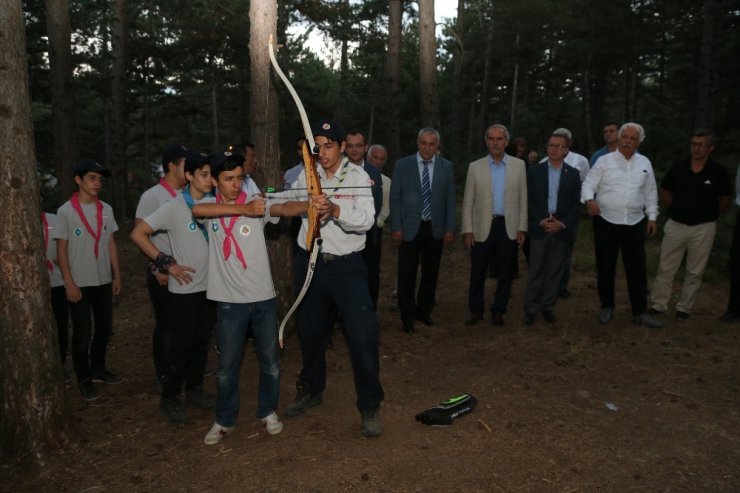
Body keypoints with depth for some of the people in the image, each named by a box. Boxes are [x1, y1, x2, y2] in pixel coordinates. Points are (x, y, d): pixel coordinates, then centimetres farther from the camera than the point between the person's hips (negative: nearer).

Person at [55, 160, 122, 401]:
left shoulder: (106, 209, 4)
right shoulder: (66, 211, -9)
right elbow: (62, 250, -8)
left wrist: (117, 275, 7)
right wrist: (70, 284, -12)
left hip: (104, 281, 5)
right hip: (80, 283, -4)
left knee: (104, 328, 14)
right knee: (82, 334, 4)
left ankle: (98, 369, 33)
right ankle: (84, 379, 18)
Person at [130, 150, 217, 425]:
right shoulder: (174, 207, -12)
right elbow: (138, 234, -10)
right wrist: (167, 262, -13)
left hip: (210, 286, 5)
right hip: (184, 289, -4)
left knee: (202, 342, 15)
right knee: (182, 345, 3)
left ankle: (194, 390, 32)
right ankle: (169, 399, 21)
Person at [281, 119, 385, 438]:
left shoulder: (358, 176, -8)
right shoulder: (306, 176, 4)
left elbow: (366, 219, -22)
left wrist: (335, 209, -36)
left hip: (347, 265, -4)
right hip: (311, 262, 4)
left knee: (363, 334, -7)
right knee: (310, 330, 17)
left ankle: (370, 405, 10)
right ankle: (311, 390, 39)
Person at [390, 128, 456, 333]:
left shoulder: (446, 167, 3)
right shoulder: (402, 165, -2)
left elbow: (450, 199, 6)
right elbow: (395, 198, -1)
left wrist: (450, 228, 2)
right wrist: (396, 227, -5)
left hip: (435, 229, 2)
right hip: (410, 228, -2)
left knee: (431, 273, 11)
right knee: (407, 274, 3)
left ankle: (424, 311, 29)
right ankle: (407, 316, 18)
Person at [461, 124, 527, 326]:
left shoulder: (519, 165, 4)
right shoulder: (475, 167, 2)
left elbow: (523, 199, 5)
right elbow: (468, 202, 2)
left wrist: (522, 228, -1)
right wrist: (467, 230, -3)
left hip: (509, 228, 1)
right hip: (482, 228, 0)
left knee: (505, 272, 8)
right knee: (477, 272, 5)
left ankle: (498, 310, 23)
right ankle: (475, 310, 23)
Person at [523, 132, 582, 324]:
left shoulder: (573, 174, 7)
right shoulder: (534, 171, 4)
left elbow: (576, 203, 3)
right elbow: (529, 200, -1)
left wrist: (562, 223, -10)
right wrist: (541, 221, -12)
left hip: (563, 229, 1)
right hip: (539, 227, -1)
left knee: (555, 271, 7)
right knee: (535, 270, 1)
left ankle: (548, 306, 18)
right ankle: (530, 308, 8)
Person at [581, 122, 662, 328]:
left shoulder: (644, 163, 9)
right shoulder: (604, 161, -1)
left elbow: (651, 193, 15)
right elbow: (588, 184, -7)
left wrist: (652, 216, 10)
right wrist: (589, 200, -28)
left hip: (635, 224, 3)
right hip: (606, 222, -2)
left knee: (637, 268, 4)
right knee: (605, 267, 6)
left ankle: (640, 312, 13)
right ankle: (607, 307, 22)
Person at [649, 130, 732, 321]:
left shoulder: (719, 172, -6)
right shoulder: (678, 168, -2)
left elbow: (726, 199, 6)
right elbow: (665, 193, 11)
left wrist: (708, 214, 7)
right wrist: (677, 210, 8)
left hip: (703, 228, -1)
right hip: (675, 225, 1)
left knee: (694, 272, 8)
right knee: (665, 268, 4)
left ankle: (684, 308, 19)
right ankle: (658, 305, 13)